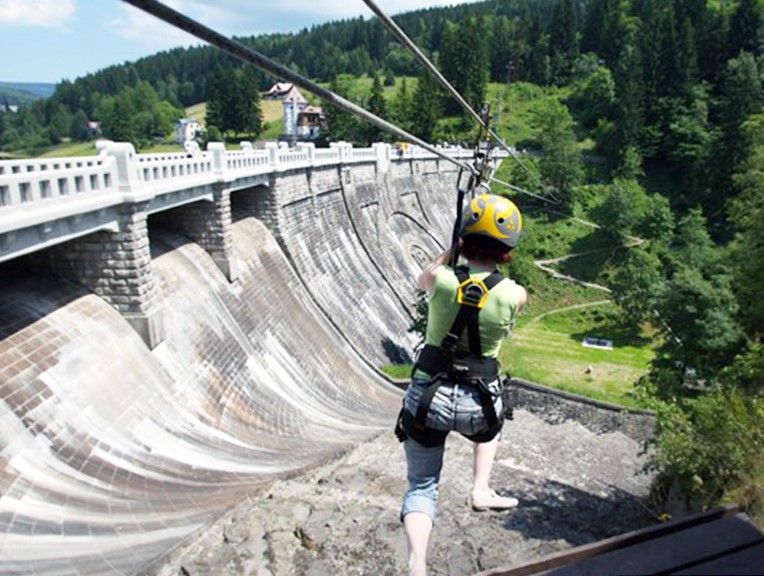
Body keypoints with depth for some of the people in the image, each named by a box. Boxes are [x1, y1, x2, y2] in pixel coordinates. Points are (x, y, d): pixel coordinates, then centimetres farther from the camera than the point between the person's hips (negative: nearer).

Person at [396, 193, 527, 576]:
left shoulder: (441, 280, -11)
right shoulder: (513, 295, -11)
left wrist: (455, 248, 22)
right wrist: (497, 269, 29)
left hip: (427, 398, 0)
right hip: (477, 405, 0)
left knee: (421, 487, 16)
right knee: (491, 427, 39)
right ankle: (481, 490, 27)